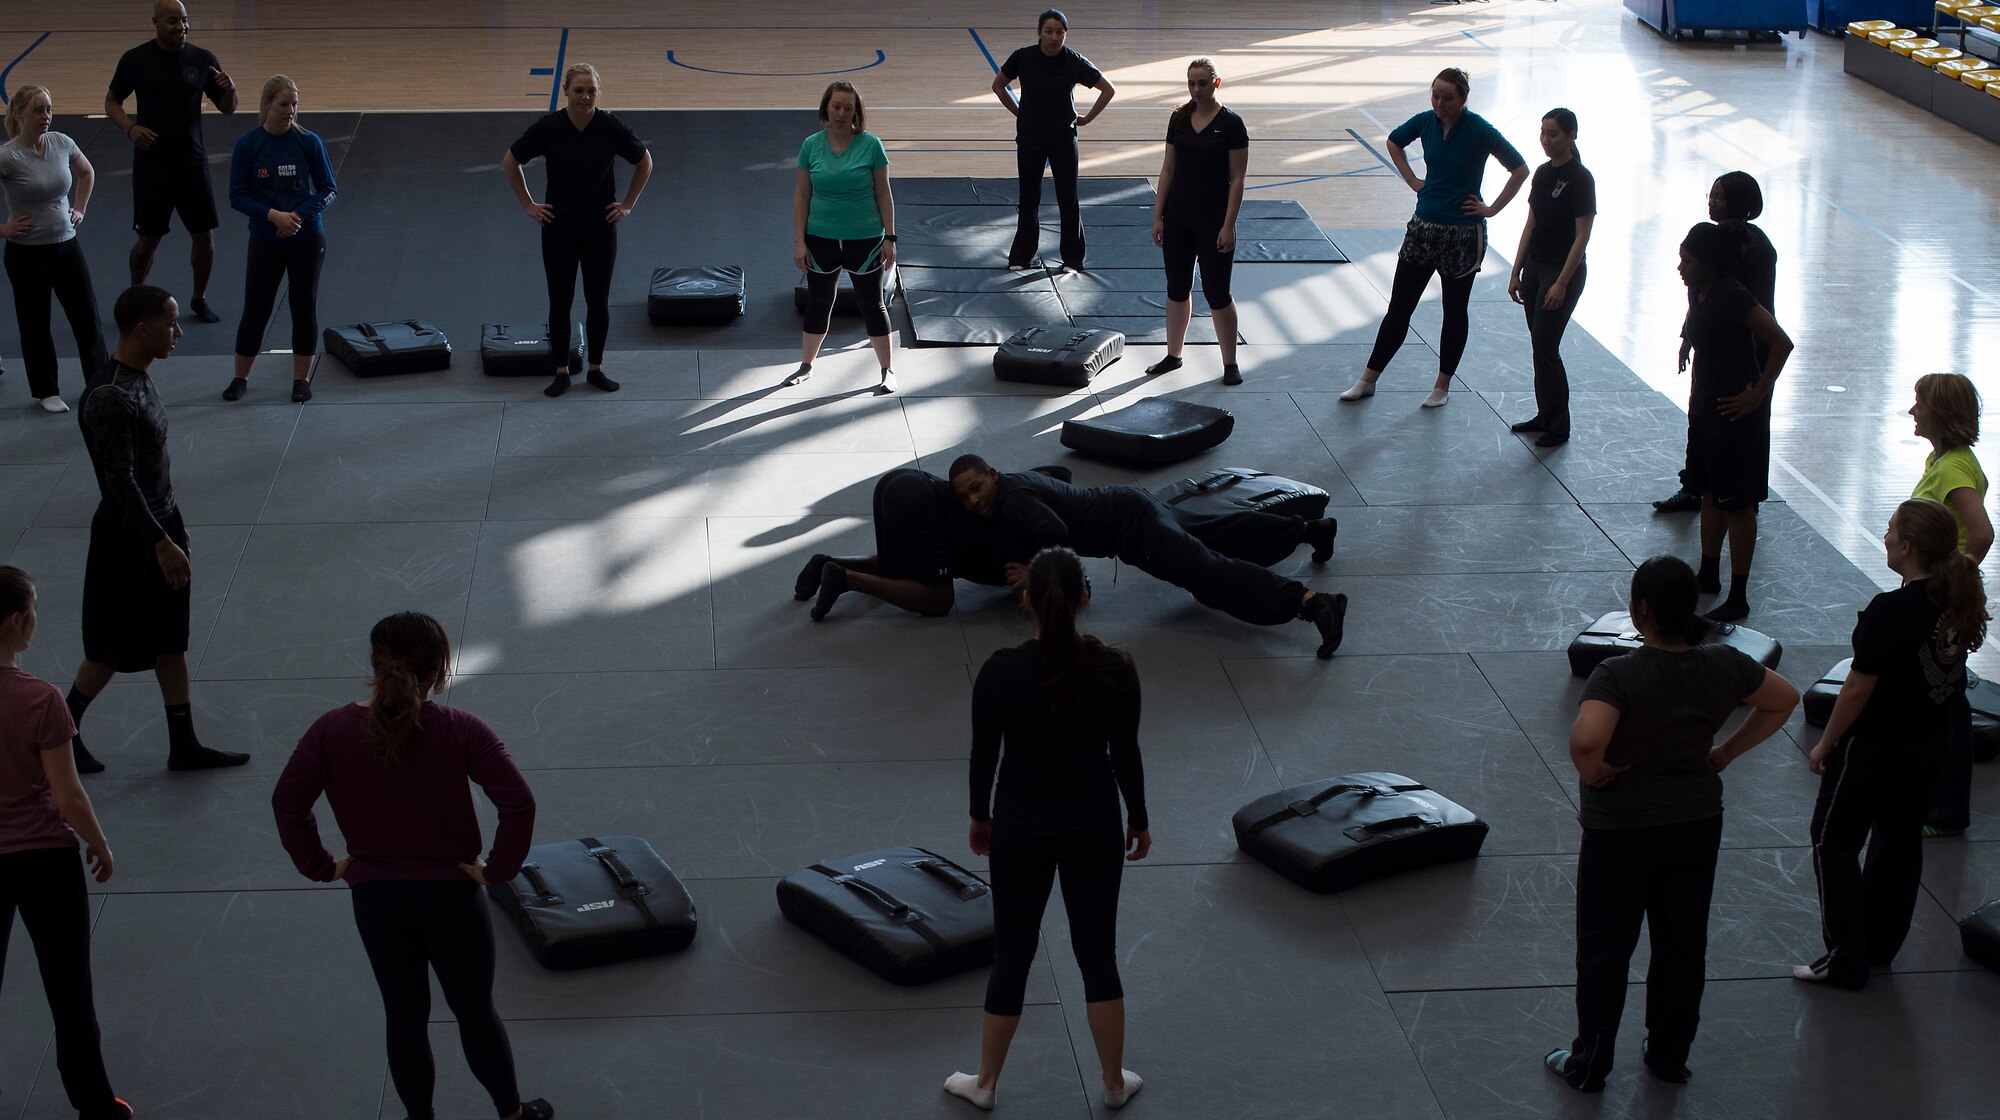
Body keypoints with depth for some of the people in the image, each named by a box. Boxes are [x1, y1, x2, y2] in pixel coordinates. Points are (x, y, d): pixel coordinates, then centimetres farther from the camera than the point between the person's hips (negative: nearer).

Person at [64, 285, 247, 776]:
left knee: (171, 639, 14)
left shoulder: (140, 378, 5)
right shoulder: (109, 398, -26)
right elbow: (121, 481, -25)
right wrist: (162, 543, -22)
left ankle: (184, 746, 22)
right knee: (115, 647, 5)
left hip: (160, 523, 9)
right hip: (127, 537, -9)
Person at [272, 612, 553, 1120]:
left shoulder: (331, 732, -13)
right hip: (452, 895, -1)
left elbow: (287, 803, -7)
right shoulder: (462, 731, -18)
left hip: (375, 901, 1)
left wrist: (322, 866, 4)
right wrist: (497, 868, -10)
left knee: (405, 1019, 18)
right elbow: (519, 803, -22)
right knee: (476, 1010, 18)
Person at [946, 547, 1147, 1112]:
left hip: (1021, 827, -1)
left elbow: (983, 755, -5)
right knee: (1098, 955, 15)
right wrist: (1139, 821, 10)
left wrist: (980, 817, 12)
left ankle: (986, 1083, 27)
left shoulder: (1000, 671, -16)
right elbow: (1126, 755, -5)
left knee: (1012, 957, 14)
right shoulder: (1115, 669, -14)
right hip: (1094, 827, 1)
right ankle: (1114, 1082, 27)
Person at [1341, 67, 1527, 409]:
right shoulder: (1426, 121, -1)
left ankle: (1442, 386, 21)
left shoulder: (1479, 130, -14)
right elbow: (1394, 142, 20)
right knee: (1398, 307, 6)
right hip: (1423, 227, 4)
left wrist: (1492, 209, -9)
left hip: (1462, 234, -4)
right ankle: (1368, 380, 11)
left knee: (1455, 310, 9)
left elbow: (1520, 169, -11)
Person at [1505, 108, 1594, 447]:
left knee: (1545, 347, -7)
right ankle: (1545, 416, 21)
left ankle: (1558, 426, 2)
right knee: (1540, 346, 11)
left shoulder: (1580, 178, -14)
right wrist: (1516, 272, 11)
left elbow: (1581, 237, -15)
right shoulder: (1542, 173, 8)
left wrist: (1562, 283, -19)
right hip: (1534, 267, 7)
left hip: (1563, 271, -7)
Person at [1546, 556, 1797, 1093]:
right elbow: (1784, 699, 8)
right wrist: (1729, 751, 9)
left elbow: (1585, 740, -41)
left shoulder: (1618, 676, -26)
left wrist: (1593, 771, -19)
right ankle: (1669, 1054, 35)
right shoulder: (1723, 665, -7)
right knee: (1682, 945, 20)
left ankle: (1589, 1065, 24)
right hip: (1698, 826, 5)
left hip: (1622, 832, -5)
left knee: (1605, 952, 11)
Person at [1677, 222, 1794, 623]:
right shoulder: (1699, 292, 5)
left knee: (1737, 503, -2)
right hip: (1705, 405, 9)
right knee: (1710, 493, 20)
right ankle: (1708, 575, 35)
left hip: (1735, 411, -9)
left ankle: (1738, 598, 5)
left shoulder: (1732, 297, -22)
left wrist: (1757, 394, -20)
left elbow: (1781, 343, -24)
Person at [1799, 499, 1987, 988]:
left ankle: (1846, 961, 10)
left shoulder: (1892, 611, -26)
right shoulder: (1961, 603, -4)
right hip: (1930, 745, 7)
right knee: (1900, 843, 19)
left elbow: (1858, 690, -21)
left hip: (1874, 747, -7)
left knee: (1835, 844, 7)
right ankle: (1880, 946, 31)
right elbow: (1952, 674, 8)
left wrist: (1826, 744, -9)